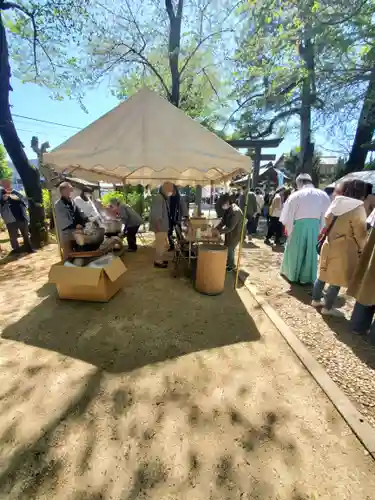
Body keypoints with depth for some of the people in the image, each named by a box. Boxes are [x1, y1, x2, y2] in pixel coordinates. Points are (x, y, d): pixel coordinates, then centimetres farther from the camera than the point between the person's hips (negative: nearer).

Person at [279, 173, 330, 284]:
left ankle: (292, 275, 29)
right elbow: (325, 217, 5)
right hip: (315, 226, 3)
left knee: (295, 251, 14)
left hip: (299, 225, -2)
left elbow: (288, 215, -5)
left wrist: (289, 231, 7)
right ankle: (305, 277, 24)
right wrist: (319, 230, 13)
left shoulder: (296, 195, -7)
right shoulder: (324, 195, 3)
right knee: (311, 252, 14)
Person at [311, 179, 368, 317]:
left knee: (323, 275, 17)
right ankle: (327, 308, 14)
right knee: (337, 279, 4)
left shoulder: (336, 204, 6)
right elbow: (360, 232, -10)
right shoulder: (358, 208, -13)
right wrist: (362, 248, 4)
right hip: (345, 248, -7)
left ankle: (316, 300, 28)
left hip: (330, 245, 7)